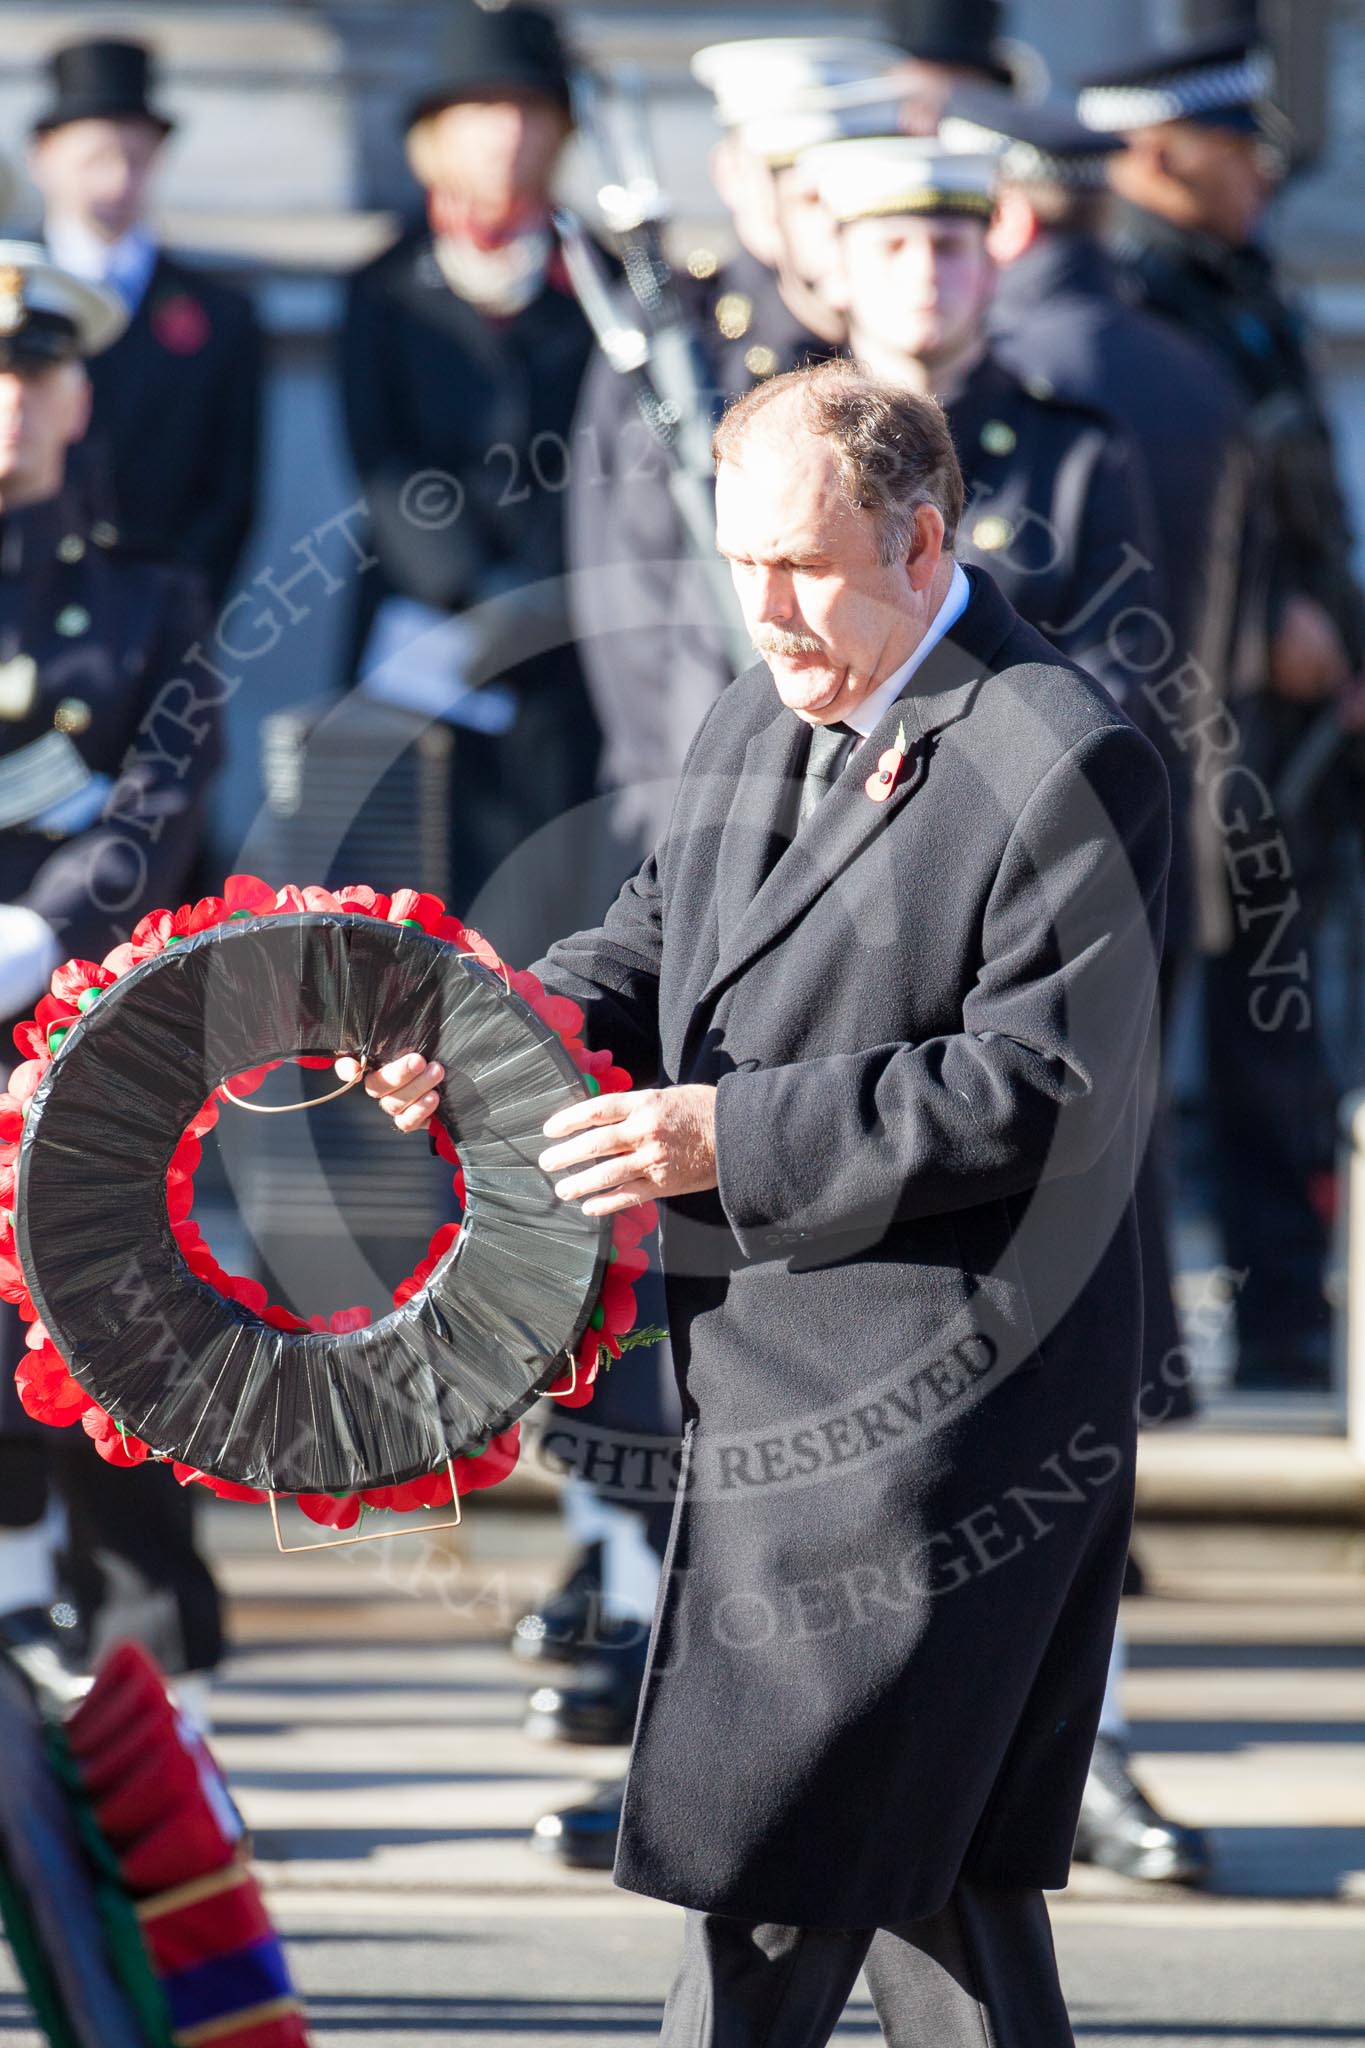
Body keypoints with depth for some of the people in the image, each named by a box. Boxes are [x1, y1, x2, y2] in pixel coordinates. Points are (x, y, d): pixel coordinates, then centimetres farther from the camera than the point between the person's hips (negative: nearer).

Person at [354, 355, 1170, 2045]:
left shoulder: (1063, 764, -14)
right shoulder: (758, 717, 13)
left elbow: (1050, 1084, -20)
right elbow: (658, 943, 21)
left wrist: (735, 1136, -23)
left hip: (934, 1400, -9)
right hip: (779, 1389, 9)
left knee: (773, 1867, -8)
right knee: (926, 1865, 14)